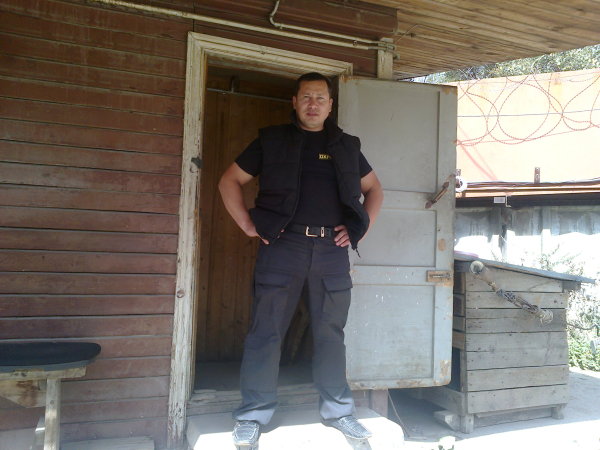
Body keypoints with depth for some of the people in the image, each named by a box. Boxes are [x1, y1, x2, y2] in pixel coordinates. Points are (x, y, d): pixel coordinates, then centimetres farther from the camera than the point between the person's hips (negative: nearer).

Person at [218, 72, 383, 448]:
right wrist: (248, 224, -2)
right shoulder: (272, 140, 9)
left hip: (332, 249, 3)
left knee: (331, 332, 11)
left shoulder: (346, 146, 16)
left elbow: (374, 189, 24)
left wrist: (361, 228, 10)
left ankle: (338, 410, 26)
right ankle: (253, 416, 13)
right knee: (266, 331, -1)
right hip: (282, 246, -2)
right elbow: (230, 181, 9)